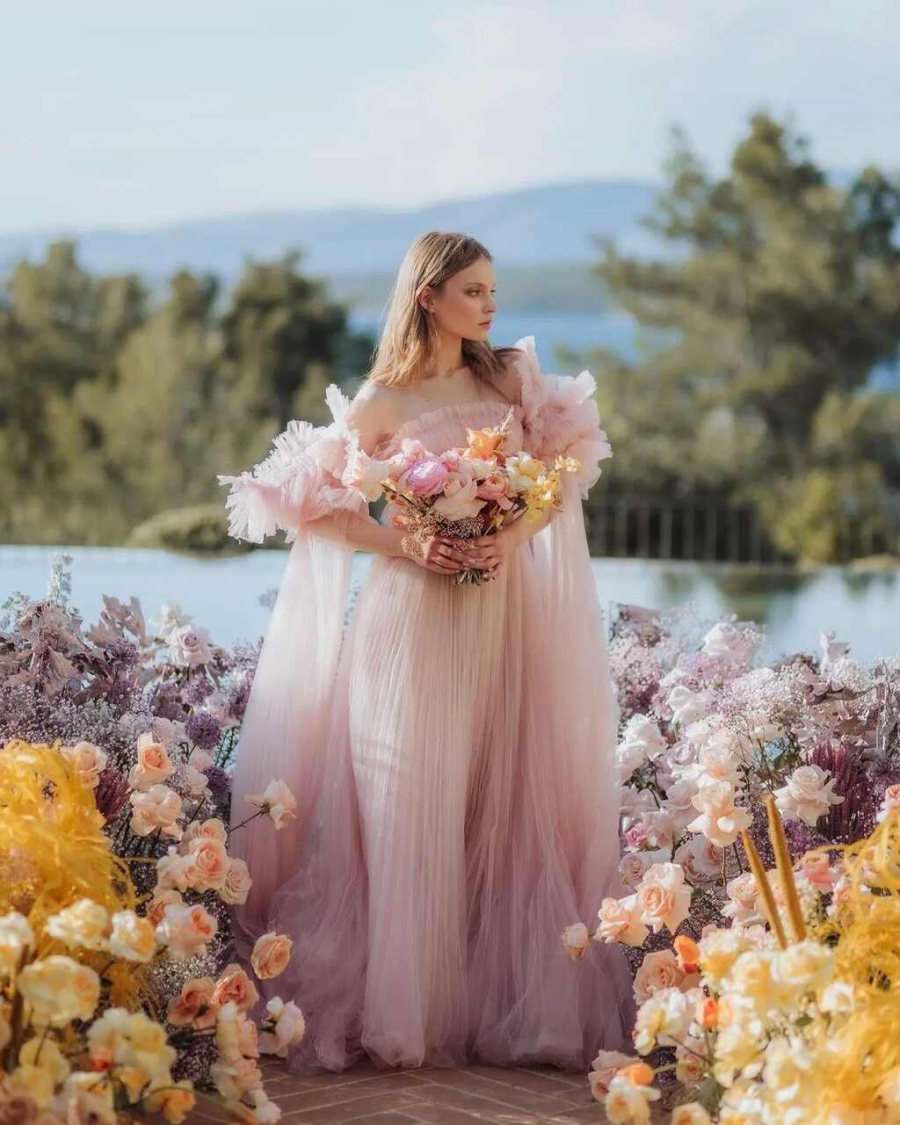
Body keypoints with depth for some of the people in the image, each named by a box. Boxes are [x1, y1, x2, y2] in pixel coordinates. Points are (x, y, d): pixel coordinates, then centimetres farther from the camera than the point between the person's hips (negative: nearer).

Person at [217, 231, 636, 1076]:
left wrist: (516, 535, -9)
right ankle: (400, 1007, 4)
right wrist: (404, 544, -10)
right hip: (415, 610, -3)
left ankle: (507, 997, 10)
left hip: (504, 607, 3)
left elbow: (566, 471, 9)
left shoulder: (511, 377, 10)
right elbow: (320, 504, 3)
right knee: (409, 802, -4)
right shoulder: (382, 400, 1)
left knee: (506, 799, 2)